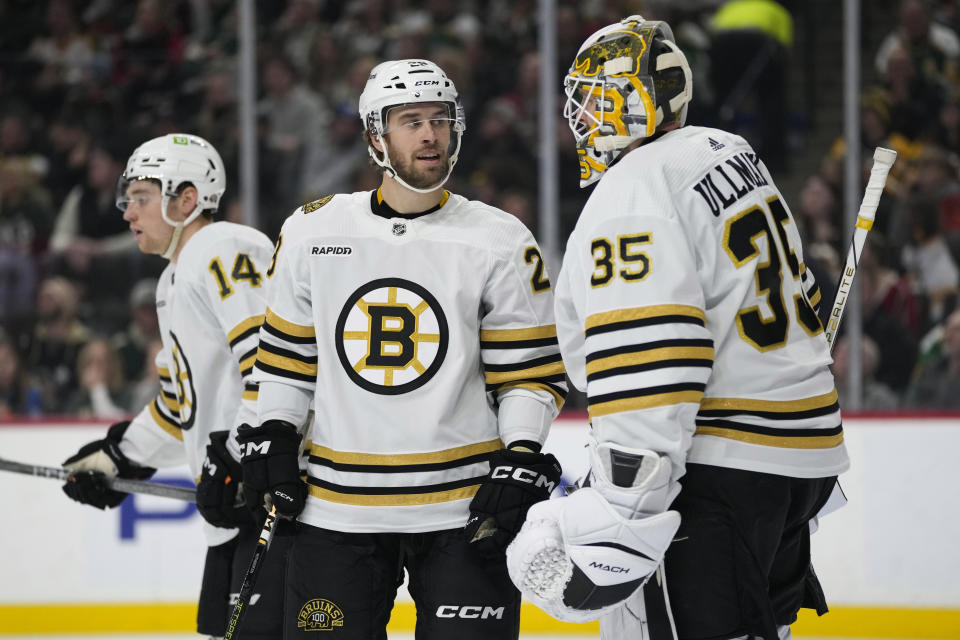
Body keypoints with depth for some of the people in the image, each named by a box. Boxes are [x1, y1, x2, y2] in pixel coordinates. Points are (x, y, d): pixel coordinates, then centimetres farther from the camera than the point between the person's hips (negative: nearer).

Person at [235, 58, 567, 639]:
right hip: (338, 505, 2)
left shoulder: (501, 242, -1)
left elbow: (531, 373, 1)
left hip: (464, 506, -2)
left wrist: (521, 460, -11)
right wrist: (271, 439, 6)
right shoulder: (312, 231, 6)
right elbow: (287, 355, 15)